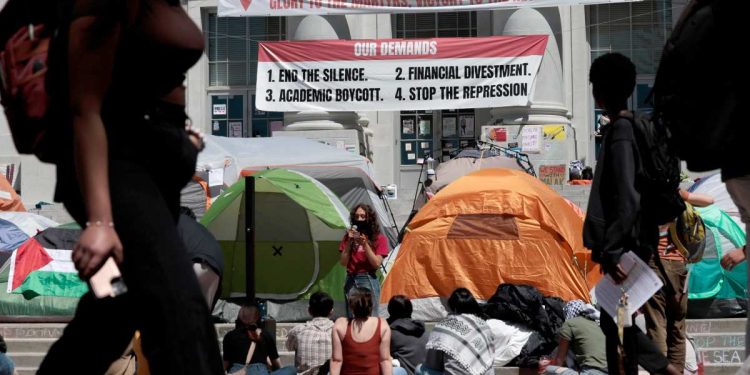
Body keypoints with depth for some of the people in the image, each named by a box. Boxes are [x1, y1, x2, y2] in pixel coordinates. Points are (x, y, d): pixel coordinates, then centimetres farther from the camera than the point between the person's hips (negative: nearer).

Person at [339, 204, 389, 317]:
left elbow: (376, 263, -8)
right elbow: (343, 263, 2)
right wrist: (349, 242, -8)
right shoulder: (349, 236, 8)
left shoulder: (379, 238, 1)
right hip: (350, 280, 3)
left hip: (368, 281, -3)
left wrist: (365, 244, -16)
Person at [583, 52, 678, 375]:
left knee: (616, 324, -3)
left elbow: (627, 199, -24)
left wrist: (612, 251, -24)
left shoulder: (620, 133, -16)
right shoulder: (636, 128, 14)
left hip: (624, 249, -10)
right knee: (616, 321, 17)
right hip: (634, 246, 10)